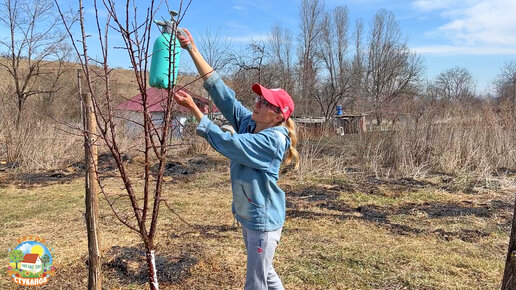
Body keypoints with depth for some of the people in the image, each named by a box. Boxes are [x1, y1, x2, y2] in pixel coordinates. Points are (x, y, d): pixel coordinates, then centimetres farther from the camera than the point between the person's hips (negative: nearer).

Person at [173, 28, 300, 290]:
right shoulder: (247, 123, -3)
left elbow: (225, 142, -27)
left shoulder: (273, 141, -24)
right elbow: (219, 89, -8)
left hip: (264, 219, -8)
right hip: (248, 215, 8)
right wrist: (192, 49, -11)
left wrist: (194, 109, -23)